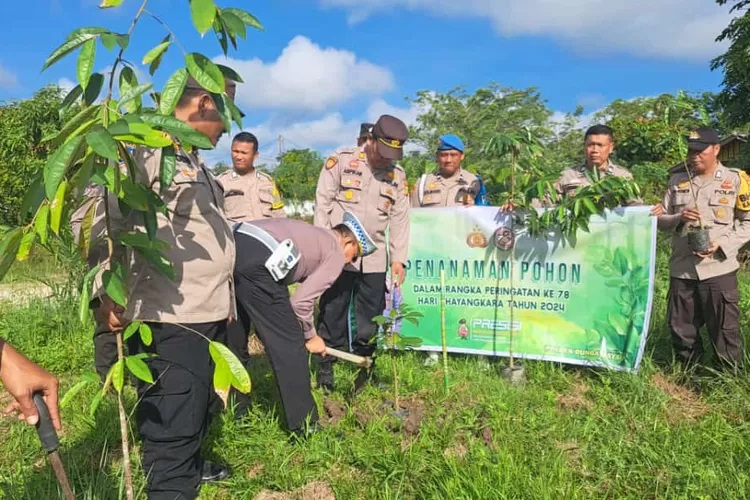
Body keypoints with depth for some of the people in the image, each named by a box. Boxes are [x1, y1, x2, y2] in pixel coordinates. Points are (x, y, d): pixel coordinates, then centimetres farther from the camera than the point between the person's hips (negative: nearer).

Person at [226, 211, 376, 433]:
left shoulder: (311, 235, 34)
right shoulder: (336, 253, 11)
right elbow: (302, 301, 2)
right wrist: (310, 336, 18)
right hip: (256, 261, -9)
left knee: (231, 338, 23)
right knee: (289, 344, 3)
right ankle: (304, 427, 11)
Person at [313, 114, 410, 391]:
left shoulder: (398, 174, 8)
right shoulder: (340, 161, -3)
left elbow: (400, 219, 9)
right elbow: (323, 204, -3)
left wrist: (398, 259, 2)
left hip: (375, 260, 3)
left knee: (370, 322, 8)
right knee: (332, 317, 3)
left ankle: (364, 372, 22)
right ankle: (325, 372, 15)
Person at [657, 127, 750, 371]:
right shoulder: (677, 180, 8)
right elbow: (661, 220, 9)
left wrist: (723, 244, -13)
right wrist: (679, 218, -12)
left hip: (719, 268, -3)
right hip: (681, 268, 3)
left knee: (724, 330, 3)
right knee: (680, 329, 11)